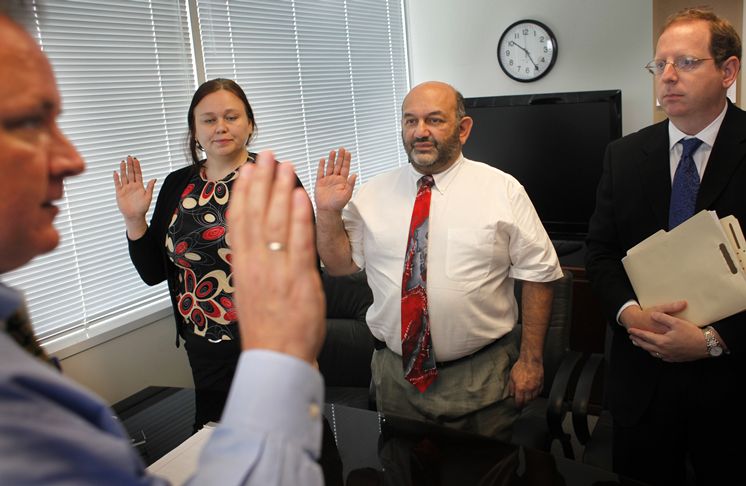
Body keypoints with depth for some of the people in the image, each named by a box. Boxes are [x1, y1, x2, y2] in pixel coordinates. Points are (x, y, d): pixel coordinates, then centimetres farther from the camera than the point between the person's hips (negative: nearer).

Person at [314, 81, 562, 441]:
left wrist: (530, 359, -5)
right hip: (396, 374, 3)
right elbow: (340, 264, 5)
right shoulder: (373, 194, 2)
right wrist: (328, 212, -11)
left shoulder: (503, 191, -5)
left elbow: (538, 275, -3)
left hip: (482, 376, -2)